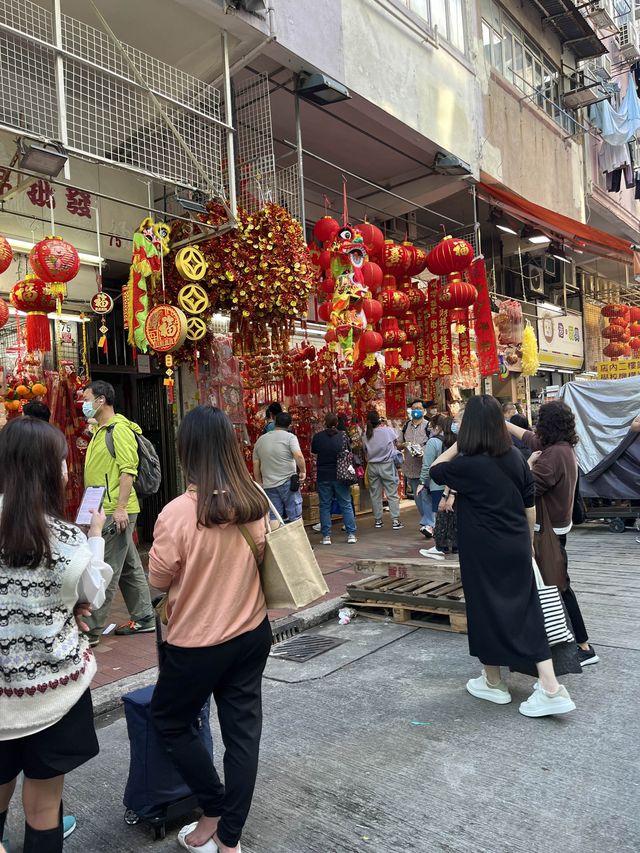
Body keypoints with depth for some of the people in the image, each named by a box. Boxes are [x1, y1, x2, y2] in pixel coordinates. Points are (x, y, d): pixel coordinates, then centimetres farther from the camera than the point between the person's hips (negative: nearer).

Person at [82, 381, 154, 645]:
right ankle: (143, 619, 23)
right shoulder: (100, 431, 18)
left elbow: (128, 470, -19)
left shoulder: (119, 429, -12)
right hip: (106, 511, 10)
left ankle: (90, 630, 2)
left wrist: (120, 507, -23)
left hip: (116, 512, -10)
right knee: (129, 567, 14)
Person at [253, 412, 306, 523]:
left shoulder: (260, 440, 12)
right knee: (294, 518, 1)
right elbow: (298, 456, -19)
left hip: (269, 486, 4)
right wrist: (303, 471, -5)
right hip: (288, 482, -4)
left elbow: (256, 467, 13)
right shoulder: (289, 437, -3)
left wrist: (260, 484, 21)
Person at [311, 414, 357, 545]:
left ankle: (326, 536, 7)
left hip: (323, 476, 0)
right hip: (340, 475, 0)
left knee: (325, 506, 8)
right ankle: (351, 534, 9)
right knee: (346, 505, 8)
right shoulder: (343, 436, -6)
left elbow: (313, 452, 8)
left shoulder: (318, 437, -7)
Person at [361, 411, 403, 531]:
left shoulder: (366, 435, -2)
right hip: (387, 465, -3)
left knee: (375, 494, 11)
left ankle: (378, 520, 17)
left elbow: (365, 450, 4)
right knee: (392, 494, 2)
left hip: (372, 466, 3)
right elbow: (394, 443, 5)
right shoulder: (388, 430, -10)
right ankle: (395, 521, 0)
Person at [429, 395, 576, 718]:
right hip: (516, 547, 5)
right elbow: (530, 505, 7)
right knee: (526, 611, 11)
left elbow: (435, 470, 2)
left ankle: (493, 683, 27)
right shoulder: (516, 457, -1)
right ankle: (551, 688, 8)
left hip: (483, 551, -5)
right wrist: (529, 540, 18)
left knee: (486, 611, 11)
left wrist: (457, 444, 3)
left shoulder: (467, 464, -18)